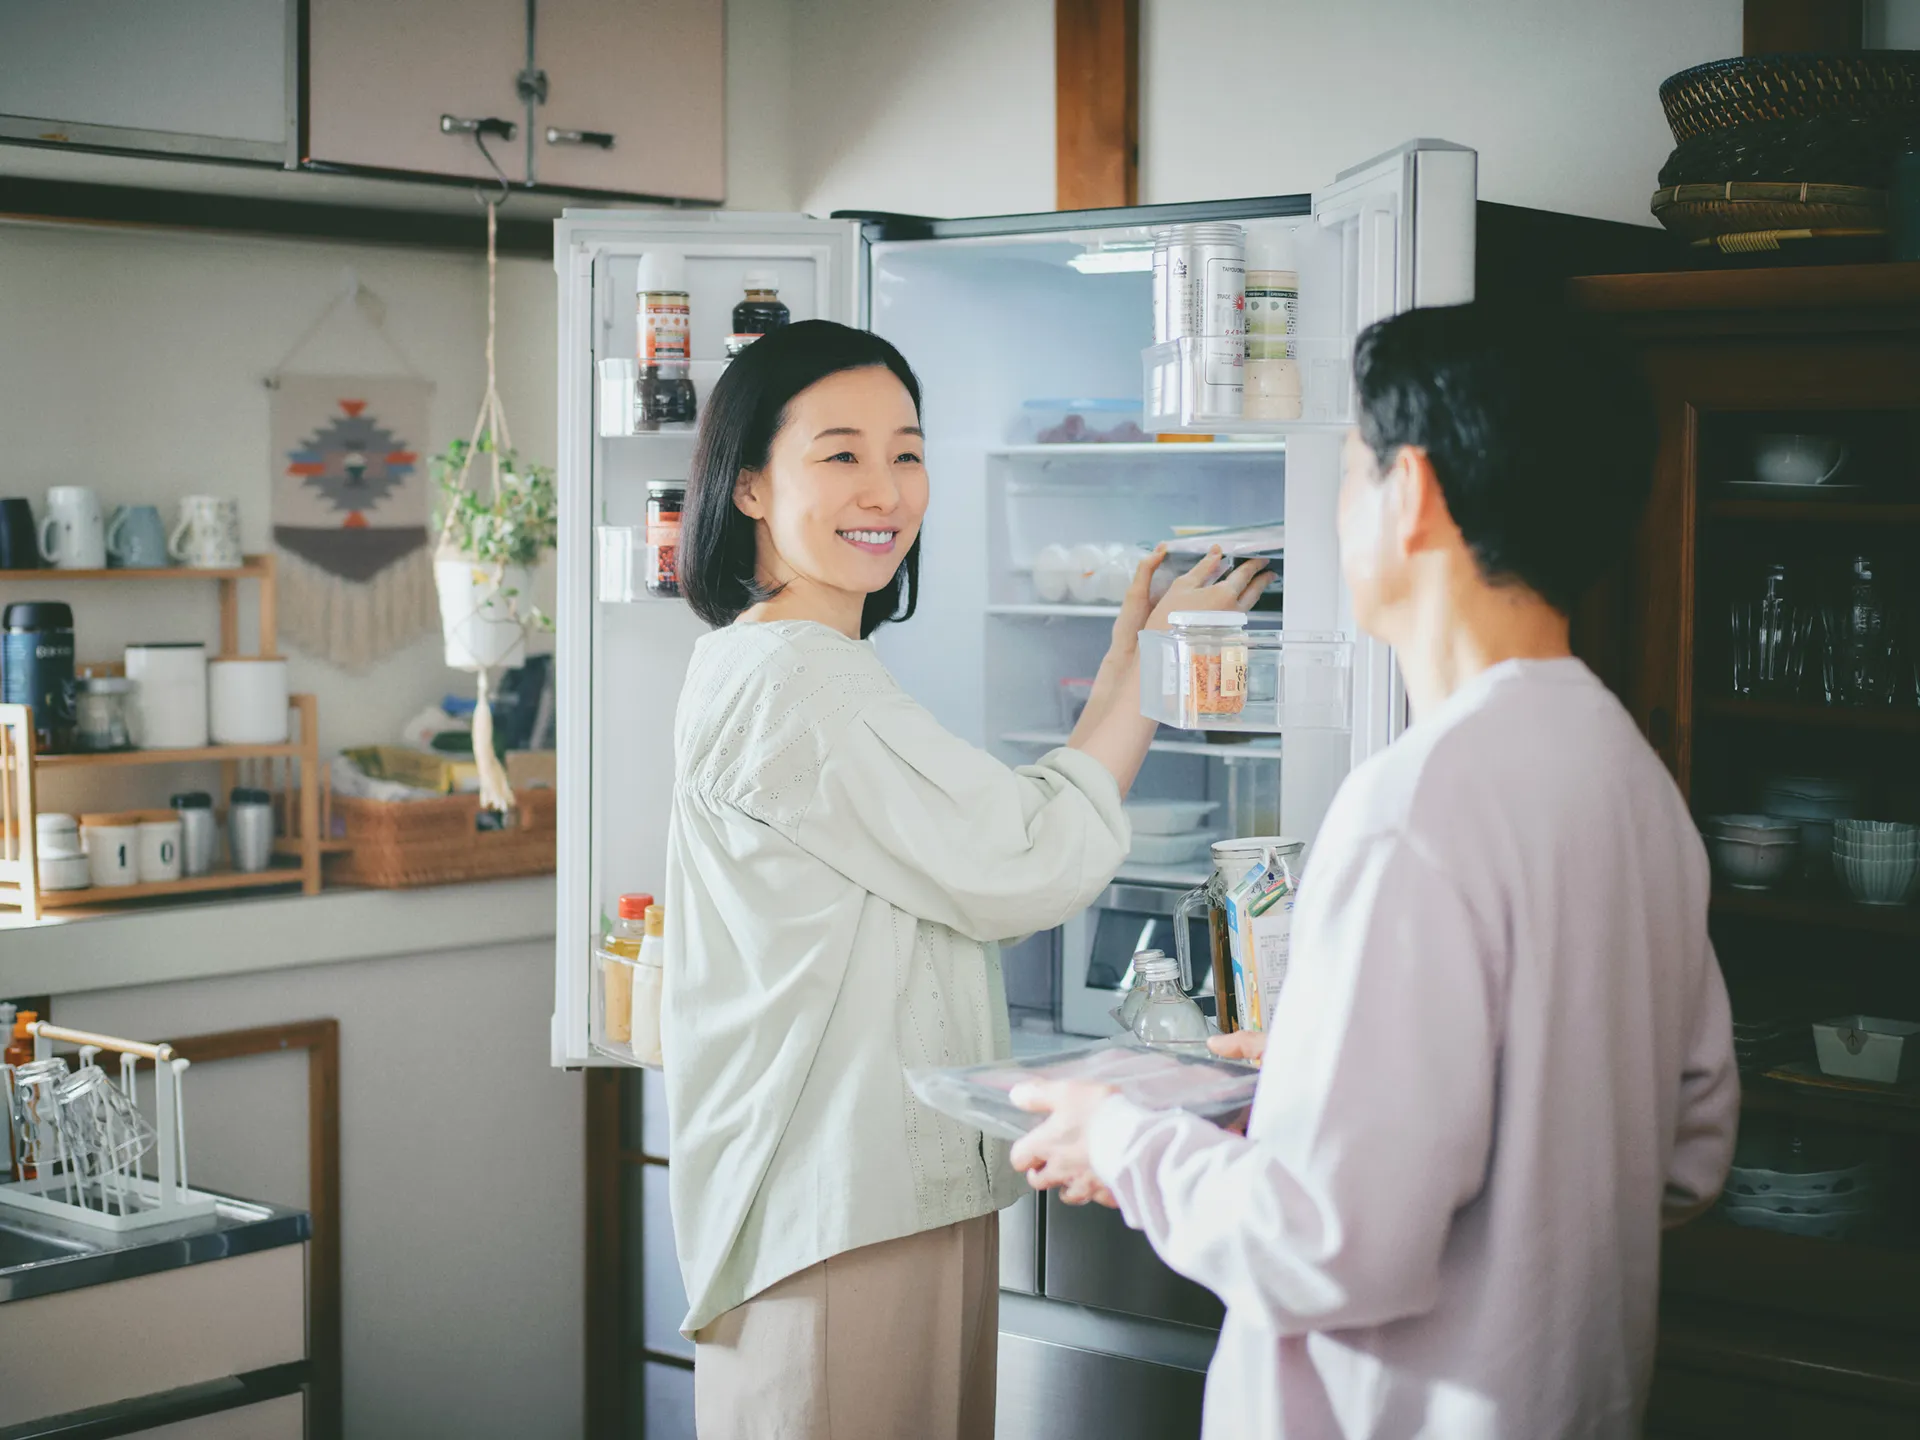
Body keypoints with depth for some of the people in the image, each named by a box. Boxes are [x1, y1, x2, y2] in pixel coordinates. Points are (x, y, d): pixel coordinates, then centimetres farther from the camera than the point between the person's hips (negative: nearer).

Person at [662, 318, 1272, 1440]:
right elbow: (1021, 875, -14)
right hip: (844, 1210, -10)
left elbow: (991, 842, 17)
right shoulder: (787, 678, -16)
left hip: (916, 1194, 10)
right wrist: (1149, 671, -5)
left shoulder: (828, 673, 18)